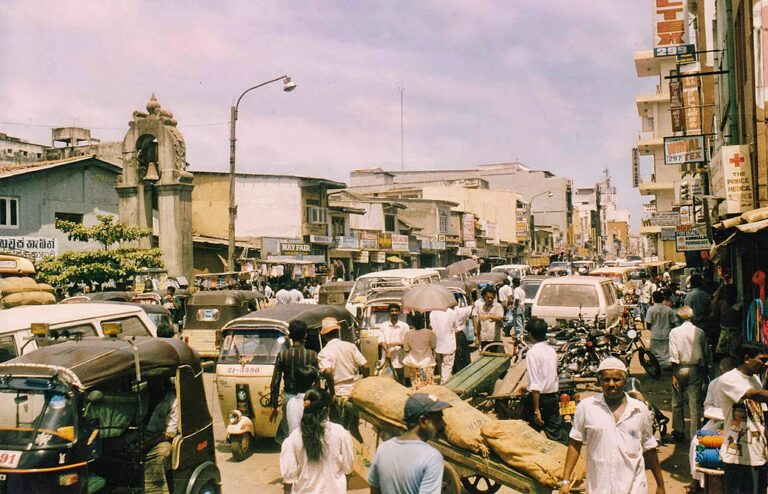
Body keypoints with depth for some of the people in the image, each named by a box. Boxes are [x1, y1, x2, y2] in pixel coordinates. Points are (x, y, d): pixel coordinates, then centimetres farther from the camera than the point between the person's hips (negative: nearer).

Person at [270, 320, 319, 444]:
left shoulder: (282, 355, -1)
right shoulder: (312, 355, -4)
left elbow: (275, 383, 1)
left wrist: (274, 406, 8)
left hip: (288, 398, 1)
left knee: (287, 435, 7)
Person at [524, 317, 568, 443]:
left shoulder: (532, 352, -17)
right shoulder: (551, 349, 5)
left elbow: (535, 385, -22)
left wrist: (536, 410, -20)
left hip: (539, 398, -6)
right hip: (554, 396, 6)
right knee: (557, 434, 10)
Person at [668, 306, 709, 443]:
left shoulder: (674, 332, -5)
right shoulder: (700, 332, -1)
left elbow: (673, 354, -9)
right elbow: (706, 354, 4)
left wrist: (674, 374, -6)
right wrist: (705, 371, 15)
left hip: (680, 369, -1)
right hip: (696, 369, 1)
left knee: (677, 403, 11)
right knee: (695, 404, 3)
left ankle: (678, 433, 16)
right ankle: (694, 435, 4)